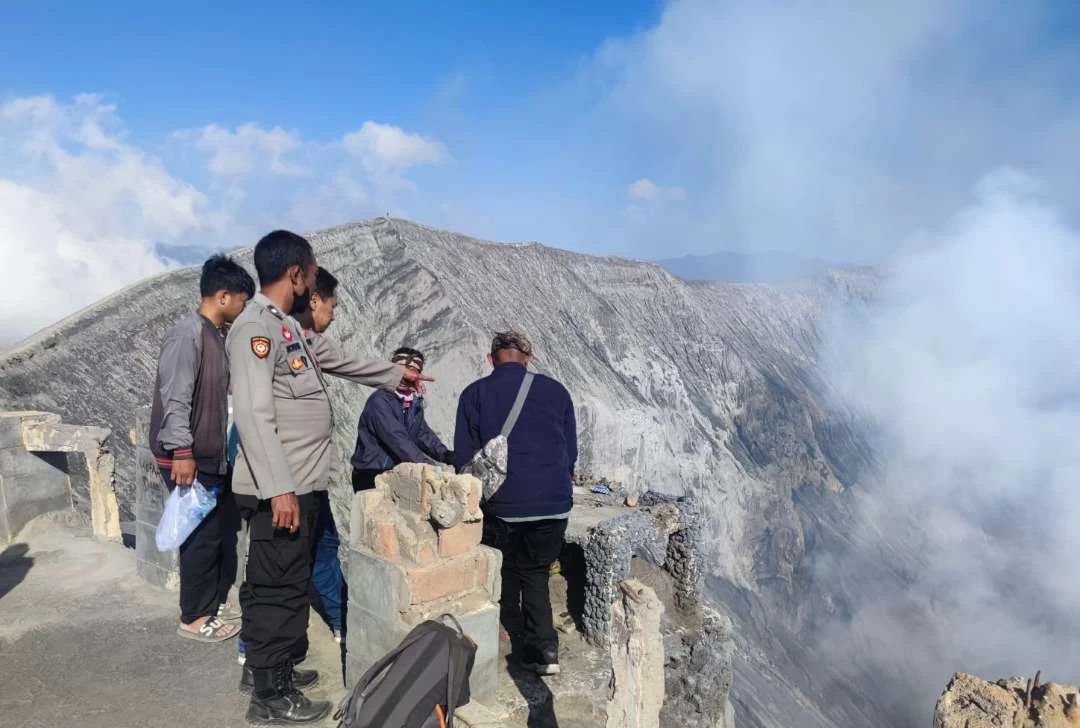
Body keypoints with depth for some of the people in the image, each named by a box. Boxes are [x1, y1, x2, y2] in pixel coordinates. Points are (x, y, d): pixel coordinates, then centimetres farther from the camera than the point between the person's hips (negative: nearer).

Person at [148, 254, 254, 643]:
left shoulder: (217, 335, 12)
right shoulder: (188, 333, -17)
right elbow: (175, 397, -21)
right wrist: (181, 451, -23)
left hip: (215, 456, 9)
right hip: (190, 459, -9)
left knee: (224, 529, 16)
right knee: (203, 535, 0)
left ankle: (215, 601, 31)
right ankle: (195, 617, 14)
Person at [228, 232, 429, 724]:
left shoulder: (286, 326, 15)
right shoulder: (256, 326, -16)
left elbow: (336, 359, 30)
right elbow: (254, 415, -23)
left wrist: (394, 375, 38)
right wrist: (280, 489, -26)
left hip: (296, 485, 10)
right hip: (280, 489, -10)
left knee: (275, 584, 20)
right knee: (280, 587, 0)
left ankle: (265, 668, 34)